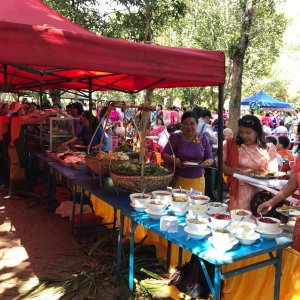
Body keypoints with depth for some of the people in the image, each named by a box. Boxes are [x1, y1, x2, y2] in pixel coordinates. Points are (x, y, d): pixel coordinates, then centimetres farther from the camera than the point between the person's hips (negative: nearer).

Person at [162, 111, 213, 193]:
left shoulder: (203, 138, 4)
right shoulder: (176, 137, 0)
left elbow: (210, 158, 9)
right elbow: (164, 154, 1)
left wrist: (208, 162, -13)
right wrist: (172, 159, -19)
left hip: (198, 181, 2)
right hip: (179, 179, -1)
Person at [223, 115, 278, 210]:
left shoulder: (269, 148, 3)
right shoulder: (230, 144, 5)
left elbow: (272, 172, 4)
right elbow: (221, 164, 5)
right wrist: (233, 172, -12)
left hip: (260, 191, 0)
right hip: (237, 191, 0)